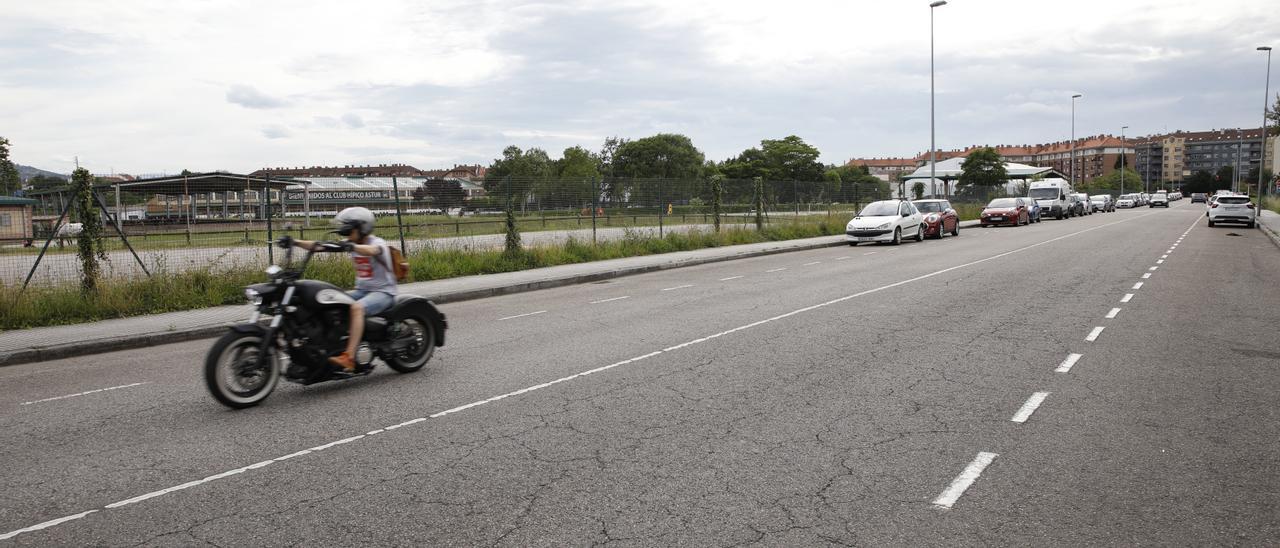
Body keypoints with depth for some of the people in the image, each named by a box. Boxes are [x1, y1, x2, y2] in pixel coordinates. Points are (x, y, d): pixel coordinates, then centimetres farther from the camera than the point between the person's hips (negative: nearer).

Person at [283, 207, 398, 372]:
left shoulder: (377, 243, -11)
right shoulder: (352, 244, 10)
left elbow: (371, 250, -37)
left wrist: (350, 246, -54)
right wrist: (295, 242, -9)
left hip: (383, 292, -8)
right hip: (361, 290, 8)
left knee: (357, 308, -34)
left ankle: (349, 357, -39)